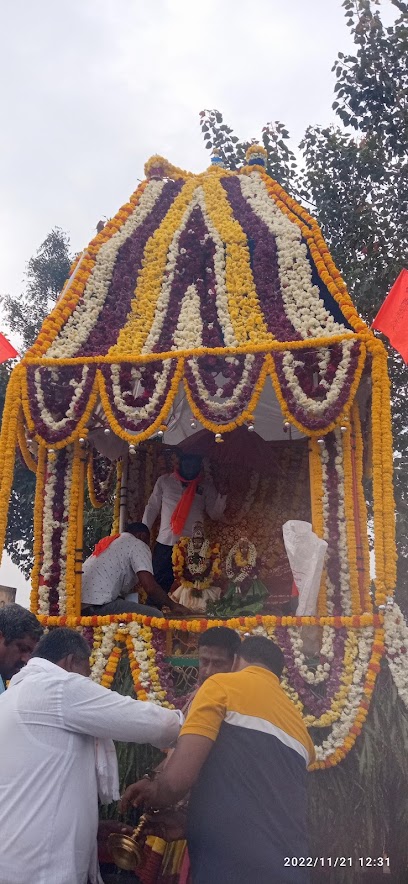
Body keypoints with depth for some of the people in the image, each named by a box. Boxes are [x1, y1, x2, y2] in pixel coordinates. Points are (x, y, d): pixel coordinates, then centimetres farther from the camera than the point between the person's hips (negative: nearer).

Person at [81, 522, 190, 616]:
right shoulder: (138, 545, 2)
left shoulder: (109, 541, 28)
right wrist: (172, 605, 5)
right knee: (155, 616, -11)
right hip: (98, 605, -9)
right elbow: (150, 588, -10)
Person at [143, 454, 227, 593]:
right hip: (164, 543, 0)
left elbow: (215, 514, 4)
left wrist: (223, 495, -13)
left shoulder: (205, 486, 8)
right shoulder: (164, 481, 8)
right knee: (160, 585, 2)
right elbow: (152, 508, 10)